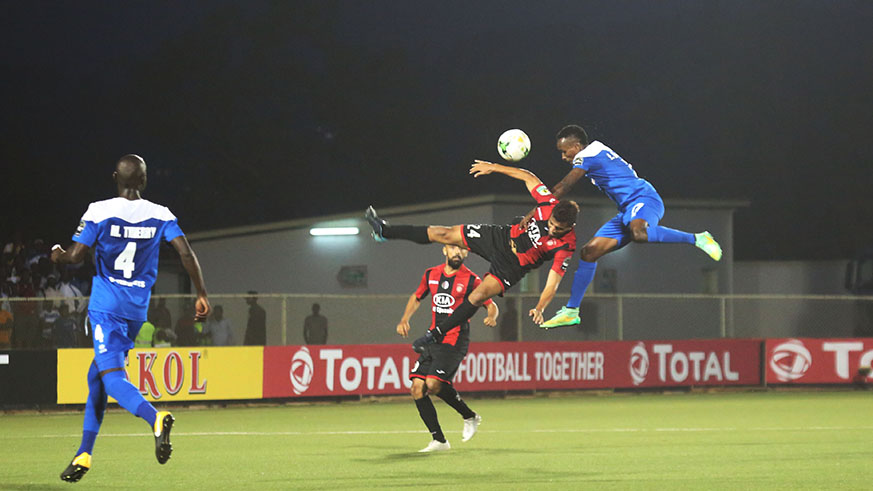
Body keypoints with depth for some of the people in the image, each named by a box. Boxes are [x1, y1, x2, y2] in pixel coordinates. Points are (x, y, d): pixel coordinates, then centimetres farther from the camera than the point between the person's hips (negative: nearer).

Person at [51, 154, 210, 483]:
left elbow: (76, 256, -10)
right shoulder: (160, 216, 0)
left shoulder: (99, 212, -9)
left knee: (111, 376, -12)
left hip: (106, 305, -5)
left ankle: (155, 418, -42)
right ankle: (84, 453, 21)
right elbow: (186, 253, -8)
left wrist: (57, 256, 13)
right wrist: (202, 295, -1)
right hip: (137, 309, 5)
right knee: (97, 374, 19)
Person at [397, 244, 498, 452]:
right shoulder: (431, 275, 10)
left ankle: (470, 417, 2)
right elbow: (417, 297, 25)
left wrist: (492, 317, -23)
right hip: (433, 339, 6)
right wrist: (405, 319, 11)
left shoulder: (471, 280, -4)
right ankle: (439, 440, 2)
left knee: (433, 383, -22)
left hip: (455, 341, -6)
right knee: (417, 387, -6)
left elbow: (491, 305, 0)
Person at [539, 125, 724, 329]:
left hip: (644, 199, -10)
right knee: (588, 252, 4)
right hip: (628, 210, 10)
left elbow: (561, 189, -5)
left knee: (638, 233, -43)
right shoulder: (598, 151, 23)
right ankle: (571, 311, 8)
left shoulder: (586, 156, -6)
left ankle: (697, 239, -28)